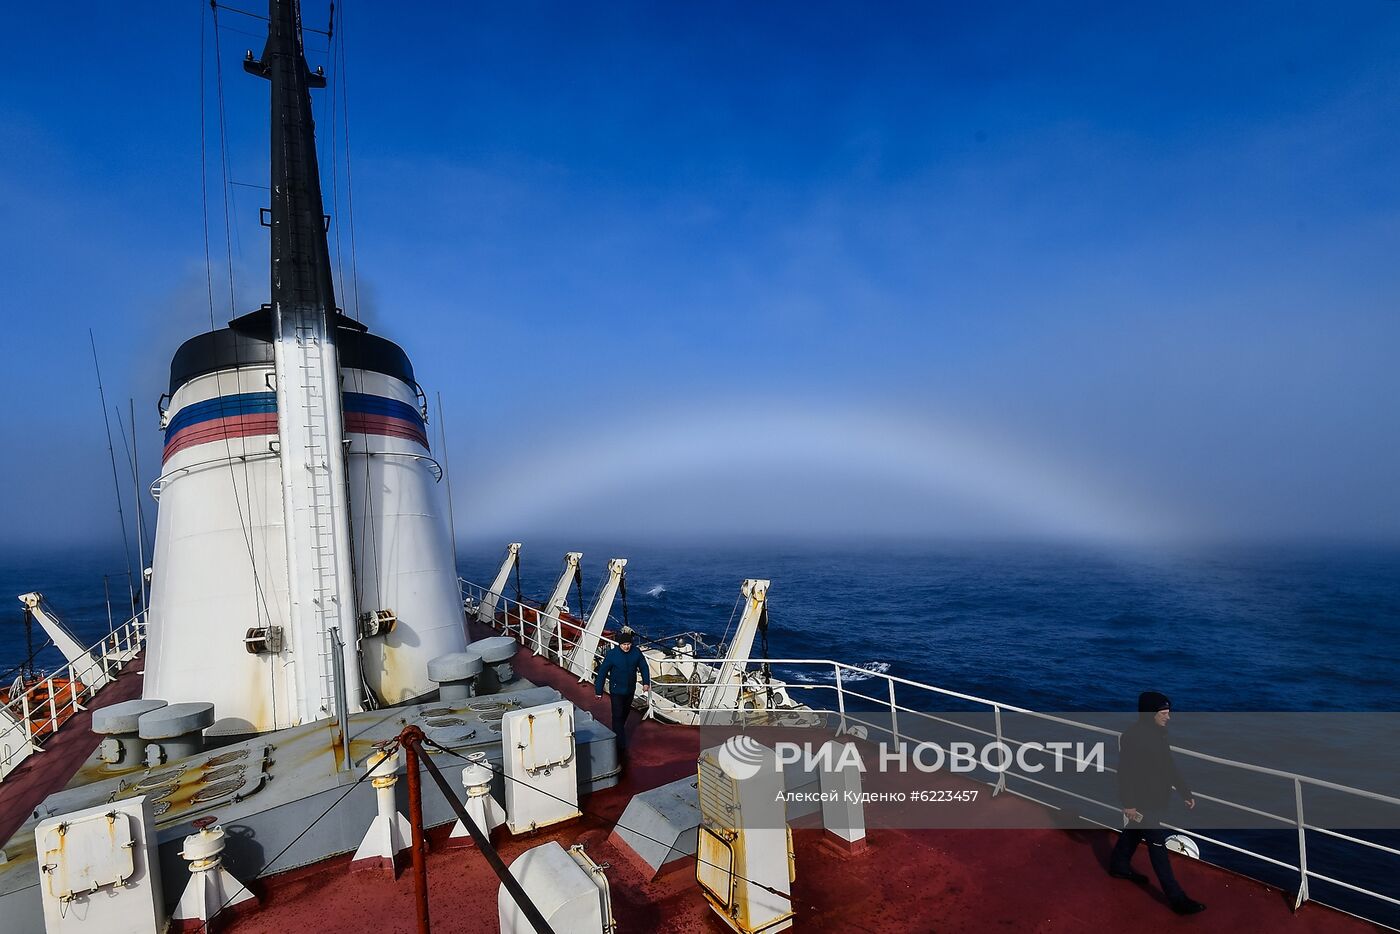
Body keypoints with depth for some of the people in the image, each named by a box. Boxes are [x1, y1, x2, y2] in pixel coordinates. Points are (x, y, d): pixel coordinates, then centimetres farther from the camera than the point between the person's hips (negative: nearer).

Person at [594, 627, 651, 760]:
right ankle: (621, 746, -3)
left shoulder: (637, 652, -11)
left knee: (625, 714, 22)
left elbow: (643, 667, 3)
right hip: (617, 690, -4)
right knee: (618, 717, -7)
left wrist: (646, 682, -5)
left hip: (630, 690, 4)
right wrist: (599, 690, -9)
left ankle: (618, 733, 46)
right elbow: (602, 672, -12)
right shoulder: (612, 654, -19)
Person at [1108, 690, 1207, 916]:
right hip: (1141, 802, -9)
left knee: (1133, 832, 24)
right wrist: (1129, 803, -21)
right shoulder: (1132, 736, -26)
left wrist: (1185, 792, 14)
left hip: (1156, 799, 9)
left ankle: (1119, 866, 42)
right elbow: (1126, 772, -23)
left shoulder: (1158, 733, 2)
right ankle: (1176, 897, 10)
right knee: (1157, 845, 0)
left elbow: (1170, 765, 13)